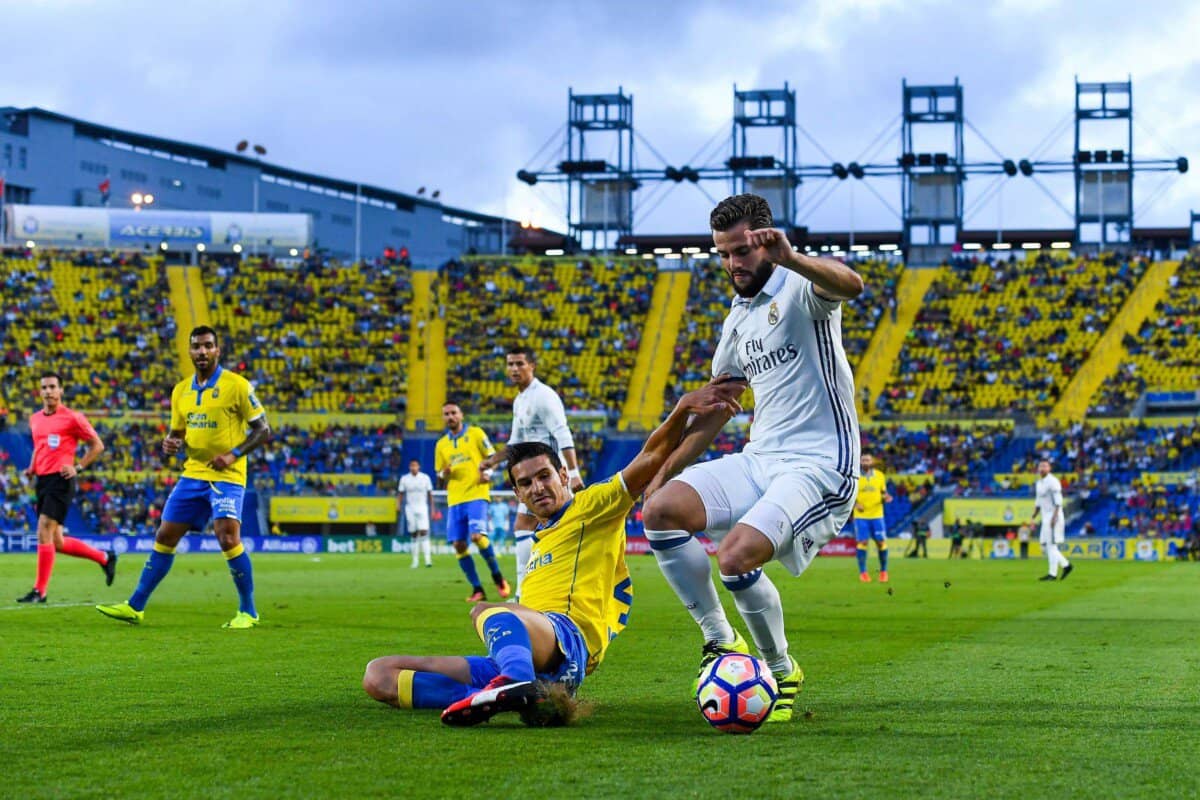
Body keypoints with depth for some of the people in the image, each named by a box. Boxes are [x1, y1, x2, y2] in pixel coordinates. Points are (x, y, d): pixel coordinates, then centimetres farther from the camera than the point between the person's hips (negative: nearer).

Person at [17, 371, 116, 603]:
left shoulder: (72, 418, -4)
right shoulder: (35, 419, 14)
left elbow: (97, 445, 0)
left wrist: (78, 468, -9)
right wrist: (32, 468, 12)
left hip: (60, 480, -7)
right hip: (41, 481, 7)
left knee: (44, 531, -17)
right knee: (56, 543, 8)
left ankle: (39, 591, -13)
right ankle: (104, 558, 28)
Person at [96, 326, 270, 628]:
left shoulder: (236, 385, -8)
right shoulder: (181, 391, 10)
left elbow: (263, 430, -7)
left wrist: (234, 454, -19)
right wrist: (170, 443, -5)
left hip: (227, 476, -6)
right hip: (193, 474, 6)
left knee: (228, 538, -19)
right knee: (164, 537, 6)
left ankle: (248, 611, -4)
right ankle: (135, 606, 14)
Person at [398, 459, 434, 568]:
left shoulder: (425, 478, 2)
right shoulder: (404, 479, 4)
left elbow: (430, 494, 7)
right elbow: (401, 493, 8)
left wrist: (432, 508, 6)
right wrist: (398, 504, -8)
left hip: (422, 508, -1)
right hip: (410, 509, 1)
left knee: (424, 532, -15)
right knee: (414, 535, 3)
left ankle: (428, 559, -20)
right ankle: (415, 560, 10)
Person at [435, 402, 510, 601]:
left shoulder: (475, 433, 5)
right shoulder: (441, 445, 16)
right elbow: (440, 478, 20)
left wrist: (488, 473, -15)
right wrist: (444, 474, -4)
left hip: (477, 494, -4)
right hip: (455, 499, 4)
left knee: (477, 536, -20)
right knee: (459, 544, -5)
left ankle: (498, 577, 1)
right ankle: (477, 589, 4)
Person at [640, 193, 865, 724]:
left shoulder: (801, 287, -7)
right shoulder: (738, 317, 18)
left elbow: (851, 285, -32)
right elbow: (716, 405, 27)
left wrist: (791, 259, -51)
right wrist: (665, 471, 22)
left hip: (819, 466, -8)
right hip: (758, 460, 8)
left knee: (735, 556, -26)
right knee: (660, 511, -12)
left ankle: (782, 672, 0)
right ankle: (721, 642, -1)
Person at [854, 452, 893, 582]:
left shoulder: (880, 476, 5)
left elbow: (884, 493, 12)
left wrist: (886, 498, -10)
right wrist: (855, 504, -14)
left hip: (877, 514, 2)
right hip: (861, 515, -2)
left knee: (881, 542, 0)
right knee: (862, 542, -6)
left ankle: (883, 571, 16)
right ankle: (863, 572, 3)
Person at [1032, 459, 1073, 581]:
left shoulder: (1052, 481, -11)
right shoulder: (1039, 483, 16)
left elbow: (1058, 501, -18)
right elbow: (1038, 502, 24)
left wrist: (1055, 517, -26)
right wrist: (1033, 518, 18)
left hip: (1054, 516, -9)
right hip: (1045, 518, 9)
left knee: (1051, 544, -9)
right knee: (1045, 546, 8)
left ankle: (1053, 574, -6)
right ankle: (1066, 565, 16)